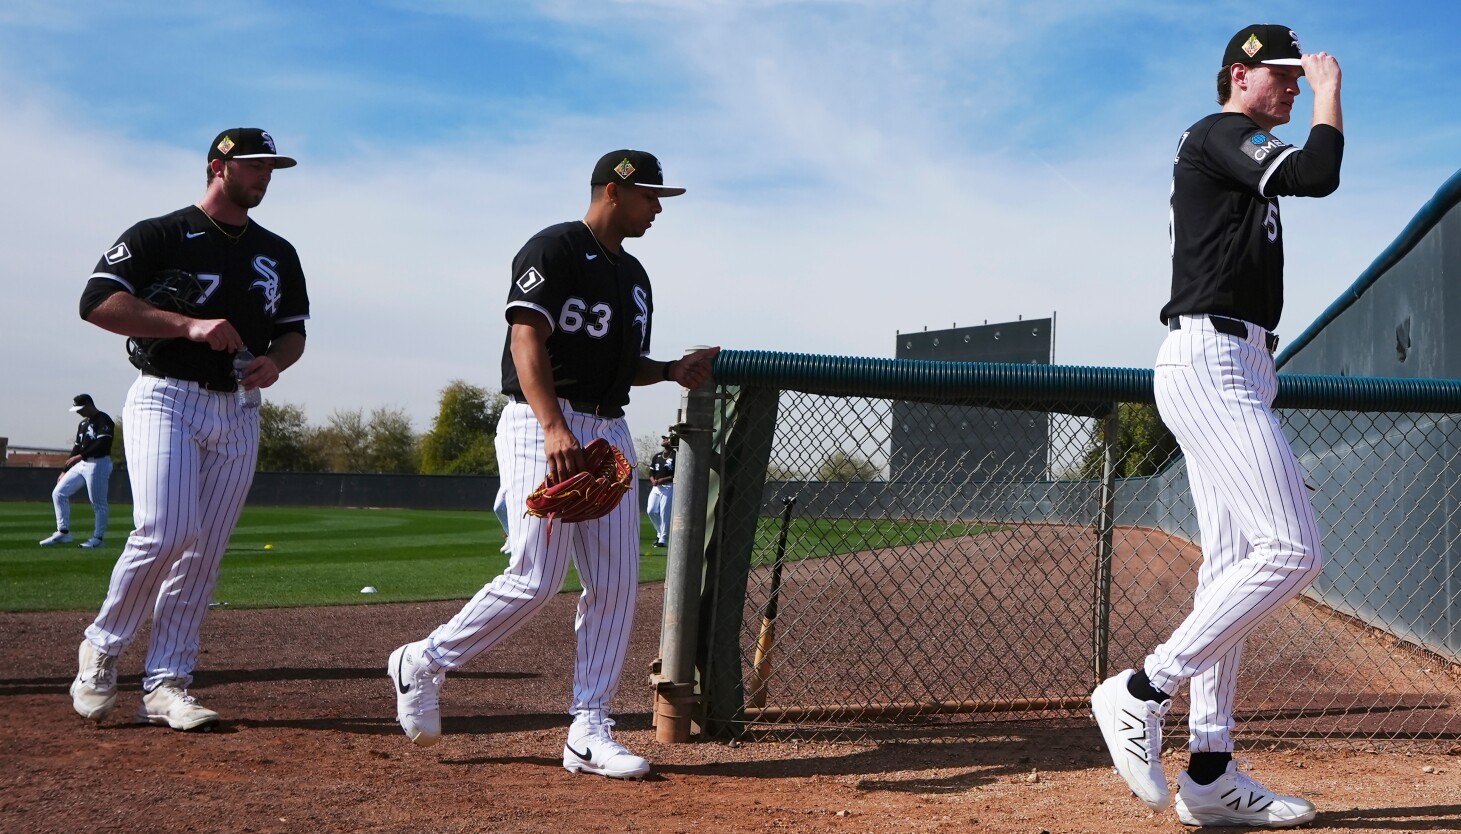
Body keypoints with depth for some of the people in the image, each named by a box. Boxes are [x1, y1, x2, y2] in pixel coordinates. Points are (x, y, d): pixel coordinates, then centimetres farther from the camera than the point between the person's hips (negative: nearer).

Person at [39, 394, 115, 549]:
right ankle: (63, 532, 7)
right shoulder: (83, 424, 19)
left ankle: (98, 538, 4)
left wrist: (81, 456, -26)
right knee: (59, 493, 5)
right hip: (82, 464, 9)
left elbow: (102, 444, -21)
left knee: (98, 503, -5)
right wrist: (65, 470, 18)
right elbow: (77, 448, 21)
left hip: (99, 463, -9)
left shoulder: (103, 420, -9)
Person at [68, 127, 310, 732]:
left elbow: (294, 331, 20)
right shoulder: (159, 235, -2)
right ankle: (101, 649, 3)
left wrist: (275, 362, -4)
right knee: (167, 533, -20)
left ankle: (165, 686, 5)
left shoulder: (278, 254, 15)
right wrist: (190, 325, -21)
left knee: (203, 553, 1)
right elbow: (97, 302, -12)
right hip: (166, 401, -5)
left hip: (238, 415, 5)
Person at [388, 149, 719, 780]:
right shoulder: (554, 249, -6)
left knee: (616, 583, 0)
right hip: (542, 426, -8)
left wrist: (671, 371, 7)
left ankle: (588, 733, 4)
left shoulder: (634, 276, 20)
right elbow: (527, 338, -18)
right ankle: (423, 664, 8)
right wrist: (555, 428, -30)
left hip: (609, 432, 8)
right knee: (535, 579, -13)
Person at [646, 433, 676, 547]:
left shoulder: (675, 457, -6)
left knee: (664, 513, -7)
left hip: (668, 487, -7)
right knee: (651, 511, 2)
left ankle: (662, 539, -1)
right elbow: (651, 472, 14)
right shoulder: (657, 457, 14)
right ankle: (660, 532, 22)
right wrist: (653, 481, -8)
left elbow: (676, 475, -11)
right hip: (656, 487, 7)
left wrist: (661, 480, -18)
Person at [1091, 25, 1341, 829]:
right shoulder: (1219, 133, -4)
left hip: (1235, 371, 11)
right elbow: (1318, 176, -18)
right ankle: (1141, 692, -12)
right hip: (1211, 362, -11)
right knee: (1293, 549, -18)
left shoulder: (1234, 157, 25)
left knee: (1233, 567, 4)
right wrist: (1330, 90, -6)